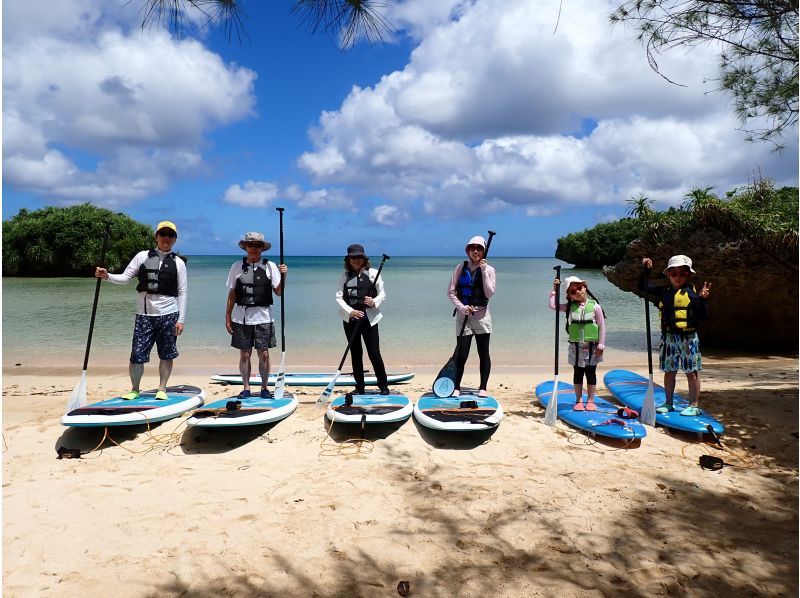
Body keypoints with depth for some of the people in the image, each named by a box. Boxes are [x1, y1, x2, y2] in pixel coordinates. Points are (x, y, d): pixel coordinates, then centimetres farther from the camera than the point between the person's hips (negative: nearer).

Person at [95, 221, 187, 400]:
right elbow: (125, 277, 7)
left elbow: (182, 292, 2)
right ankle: (135, 389, 19)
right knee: (137, 355, 0)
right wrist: (107, 276, -13)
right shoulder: (142, 256, 7)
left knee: (166, 355, 5)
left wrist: (181, 319, -4)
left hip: (168, 314, 0)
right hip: (144, 314, 1)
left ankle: (162, 389, 19)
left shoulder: (178, 263, 4)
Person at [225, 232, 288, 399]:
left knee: (264, 354, 2)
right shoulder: (237, 266, 5)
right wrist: (227, 318, 6)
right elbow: (232, 294, 8)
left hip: (263, 317, -1)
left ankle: (264, 388, 15)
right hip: (241, 316, 1)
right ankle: (246, 388, 18)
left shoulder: (270, 266, 3)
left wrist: (283, 275, -16)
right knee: (244, 354, 6)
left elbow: (279, 292, 0)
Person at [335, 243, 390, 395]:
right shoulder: (344, 276, 6)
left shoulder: (373, 273, 3)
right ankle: (359, 388, 19)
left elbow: (382, 294, 3)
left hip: (369, 318, -2)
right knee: (355, 354, 9)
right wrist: (350, 311, -17)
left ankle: (383, 387, 10)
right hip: (350, 319, 2)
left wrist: (374, 302, -19)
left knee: (374, 354, -4)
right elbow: (339, 297, -1)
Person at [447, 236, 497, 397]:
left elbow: (489, 294, -9)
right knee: (462, 354, -1)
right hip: (464, 314, 0)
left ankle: (483, 388, 15)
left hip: (482, 315, 0)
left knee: (484, 353, 4)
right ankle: (456, 387, 12)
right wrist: (462, 307, -11)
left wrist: (483, 271, -12)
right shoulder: (461, 267, 3)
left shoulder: (489, 270, 2)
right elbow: (451, 291, 2)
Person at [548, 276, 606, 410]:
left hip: (592, 347, -2)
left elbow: (602, 327, -4)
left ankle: (590, 401, 14)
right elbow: (553, 305, -5)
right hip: (576, 347, 2)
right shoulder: (570, 307, 1)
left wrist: (600, 346, -7)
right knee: (578, 374, 8)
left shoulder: (595, 306, -6)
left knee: (591, 373, 6)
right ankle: (579, 400, 17)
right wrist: (554, 289, -6)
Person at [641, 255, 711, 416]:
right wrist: (646, 270, 5)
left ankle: (694, 405, 11)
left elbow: (700, 316, -8)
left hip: (688, 338, -4)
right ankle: (668, 403, 23)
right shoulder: (663, 292, 7)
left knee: (691, 372, 3)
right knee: (669, 371, 12)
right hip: (668, 338, 5)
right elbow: (643, 287, 14)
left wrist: (702, 299, -21)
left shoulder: (692, 293, -5)